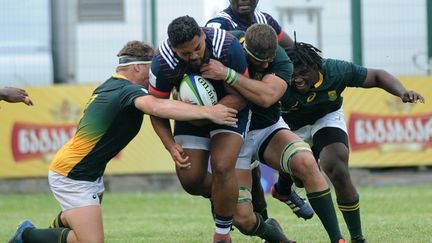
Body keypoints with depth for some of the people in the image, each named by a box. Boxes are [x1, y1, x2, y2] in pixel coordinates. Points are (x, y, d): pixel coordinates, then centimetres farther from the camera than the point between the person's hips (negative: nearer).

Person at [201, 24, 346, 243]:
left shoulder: (281, 62, -18)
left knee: (306, 163, -30)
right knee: (242, 219, -12)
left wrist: (227, 74, -44)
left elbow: (266, 97, -39)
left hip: (268, 130, 1)